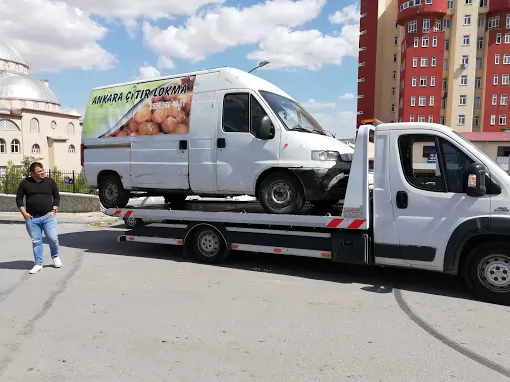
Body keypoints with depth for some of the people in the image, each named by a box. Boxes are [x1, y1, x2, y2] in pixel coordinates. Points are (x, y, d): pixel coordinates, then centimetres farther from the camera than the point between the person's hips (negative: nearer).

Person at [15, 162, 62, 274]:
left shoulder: (50, 181, 3)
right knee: (36, 241, 6)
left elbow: (57, 196, 10)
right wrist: (24, 213, 0)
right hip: (32, 218, 0)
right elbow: (19, 198, 9)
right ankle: (38, 264, 18)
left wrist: (54, 210, 0)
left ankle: (55, 256, 21)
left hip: (48, 216, 0)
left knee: (53, 238, -7)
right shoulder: (25, 183, 2)